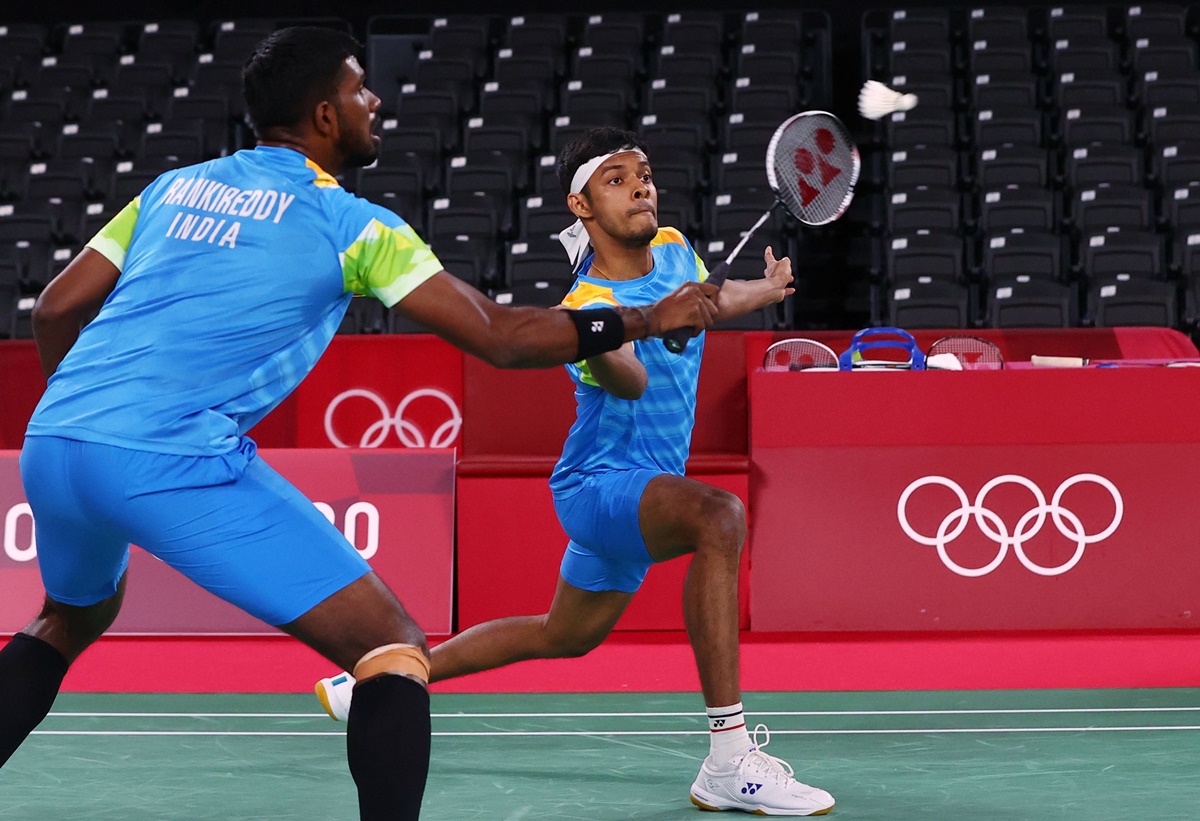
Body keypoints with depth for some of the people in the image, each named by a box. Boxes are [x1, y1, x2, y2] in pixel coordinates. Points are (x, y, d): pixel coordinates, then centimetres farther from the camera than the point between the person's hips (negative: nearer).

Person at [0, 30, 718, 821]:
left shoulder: (173, 187, 21)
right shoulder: (349, 222, 4)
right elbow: (504, 337, 2)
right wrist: (648, 318, 14)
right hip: (173, 461, -7)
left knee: (73, 620, 37)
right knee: (393, 647, -1)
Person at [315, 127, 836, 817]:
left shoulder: (672, 246, 0)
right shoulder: (588, 307, -25)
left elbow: (710, 298, 24)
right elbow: (631, 383, -46)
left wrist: (766, 290, 32)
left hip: (642, 488, 9)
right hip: (600, 483, -9)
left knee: (564, 636, 25)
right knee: (719, 516, -38)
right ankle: (729, 763, -39)